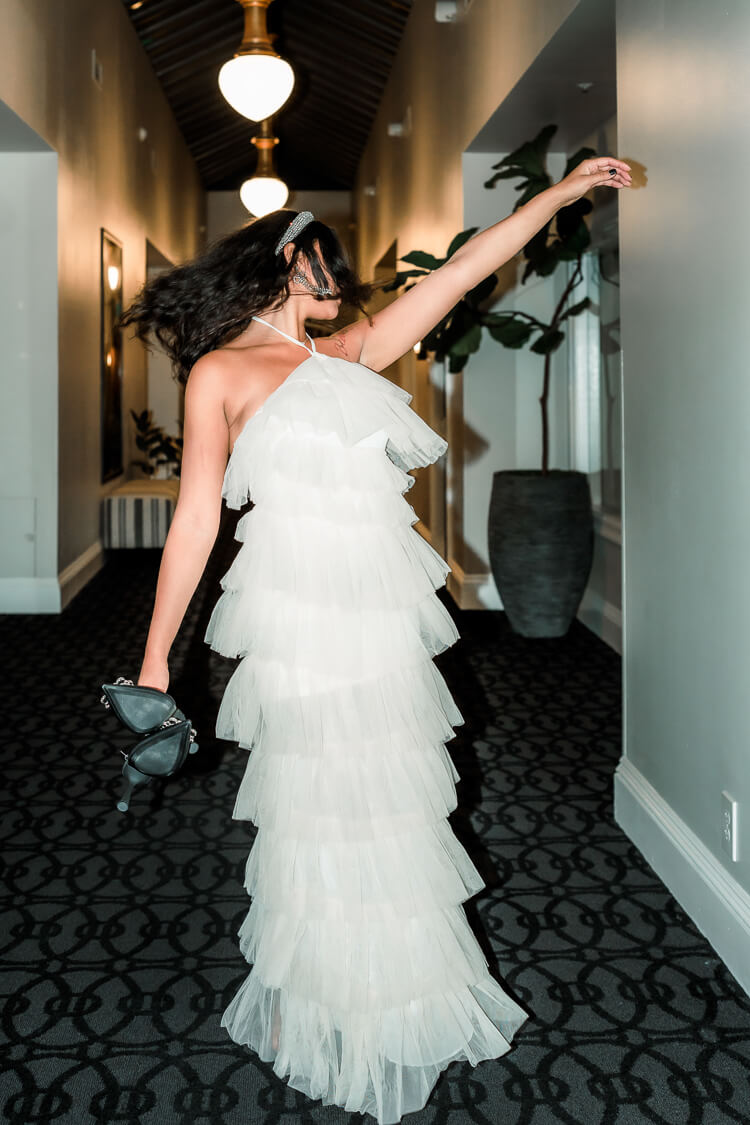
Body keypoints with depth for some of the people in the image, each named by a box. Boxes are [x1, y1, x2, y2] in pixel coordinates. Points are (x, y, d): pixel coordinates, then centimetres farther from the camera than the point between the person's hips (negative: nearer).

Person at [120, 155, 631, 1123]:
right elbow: (196, 515, -1)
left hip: (386, 622, 6)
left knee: (388, 810, 12)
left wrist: (561, 192, 20)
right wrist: (155, 656, -2)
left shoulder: (345, 356, 17)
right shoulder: (220, 370, 1)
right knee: (323, 821, 3)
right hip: (303, 621, -6)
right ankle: (300, 1018, 25)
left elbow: (457, 275, 18)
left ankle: (384, 1003, 29)